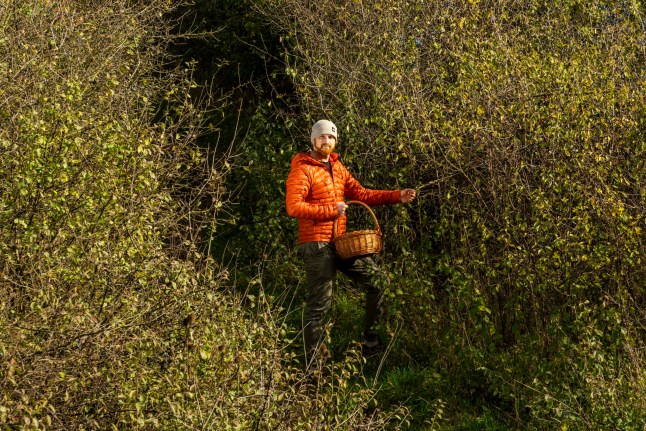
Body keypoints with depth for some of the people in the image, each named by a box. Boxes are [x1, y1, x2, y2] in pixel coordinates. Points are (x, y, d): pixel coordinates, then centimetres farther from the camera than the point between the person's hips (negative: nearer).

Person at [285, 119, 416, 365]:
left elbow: (360, 194, 16)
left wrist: (396, 196, 7)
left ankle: (372, 342, 21)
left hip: (340, 242, 8)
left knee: (378, 282, 10)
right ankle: (314, 361, 3)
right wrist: (331, 210, -18)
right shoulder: (303, 170, -10)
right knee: (319, 302, -6)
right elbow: (293, 207, -21)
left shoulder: (338, 168, 16)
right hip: (316, 246, -8)